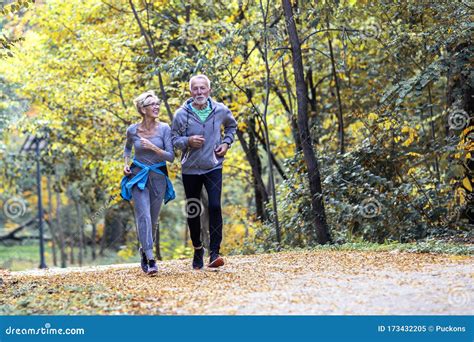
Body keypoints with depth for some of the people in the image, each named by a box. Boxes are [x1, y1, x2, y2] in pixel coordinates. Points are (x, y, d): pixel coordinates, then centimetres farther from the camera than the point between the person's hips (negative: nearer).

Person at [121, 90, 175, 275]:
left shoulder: (164, 128, -6)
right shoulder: (132, 130, -3)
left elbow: (171, 156, -8)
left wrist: (153, 148, -22)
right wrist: (126, 163, 3)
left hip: (158, 177, 1)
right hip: (138, 176, -1)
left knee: (152, 219, 9)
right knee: (144, 216, -15)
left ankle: (144, 250, 34)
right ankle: (150, 260, -21)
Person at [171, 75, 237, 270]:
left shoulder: (220, 111, -2)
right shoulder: (181, 114, -7)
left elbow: (232, 126, 19)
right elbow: (174, 139, 1)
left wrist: (226, 142, 3)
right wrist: (188, 141, -19)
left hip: (213, 167, -1)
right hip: (190, 169, 1)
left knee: (215, 207, -17)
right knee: (193, 211, 9)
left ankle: (214, 253, -15)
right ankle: (198, 250, 29)